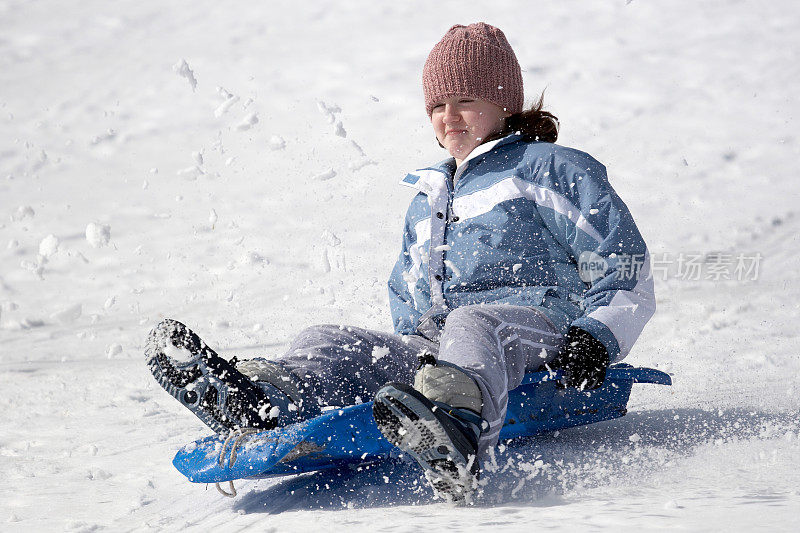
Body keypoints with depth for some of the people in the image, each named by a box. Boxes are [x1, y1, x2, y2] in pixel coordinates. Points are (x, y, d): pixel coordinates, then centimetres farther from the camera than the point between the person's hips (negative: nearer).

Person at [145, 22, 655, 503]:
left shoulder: (552, 169, 10)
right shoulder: (427, 199, 31)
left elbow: (625, 265, 4)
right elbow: (408, 296, 38)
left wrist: (596, 337, -13)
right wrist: (411, 344, 14)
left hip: (537, 329, -7)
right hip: (435, 344, 7)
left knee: (472, 326, -41)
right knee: (328, 342, -14)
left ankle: (456, 427, -77)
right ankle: (260, 403, -50)